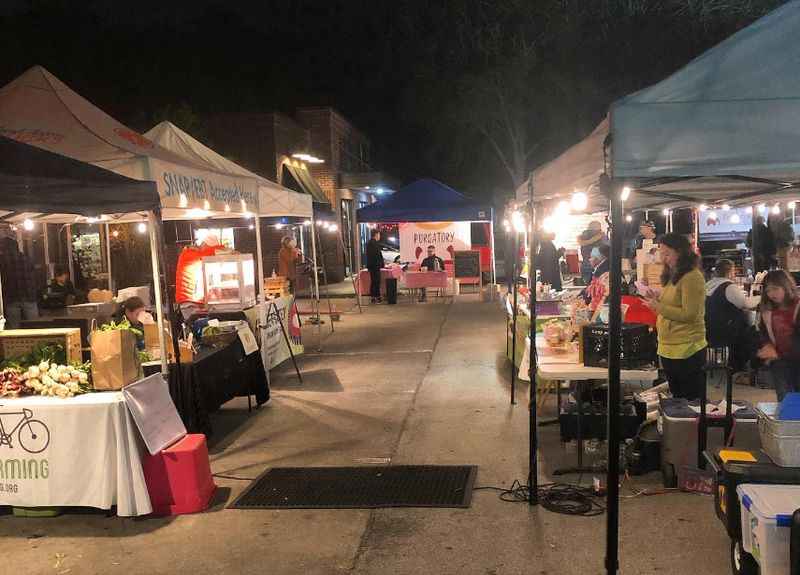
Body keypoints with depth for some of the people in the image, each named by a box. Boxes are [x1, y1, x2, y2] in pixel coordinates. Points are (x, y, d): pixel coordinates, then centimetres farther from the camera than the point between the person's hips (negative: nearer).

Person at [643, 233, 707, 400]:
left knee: (691, 401, 1)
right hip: (668, 349, 9)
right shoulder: (673, 277, 14)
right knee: (677, 400, 18)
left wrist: (659, 306, -17)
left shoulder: (692, 277, -14)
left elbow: (689, 315, -19)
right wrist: (657, 300, 5)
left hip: (686, 351, -9)